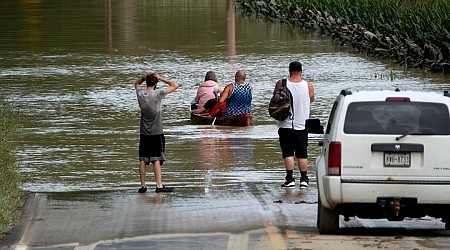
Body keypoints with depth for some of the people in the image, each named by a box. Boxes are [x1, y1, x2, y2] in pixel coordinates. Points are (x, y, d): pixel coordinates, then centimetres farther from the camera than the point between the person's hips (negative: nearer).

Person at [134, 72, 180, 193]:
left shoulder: (140, 93, -1)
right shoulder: (157, 93, -14)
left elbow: (137, 83, 23)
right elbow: (175, 85, -7)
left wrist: (145, 77, 6)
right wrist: (160, 78, -3)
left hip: (144, 133, 4)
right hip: (156, 133, -4)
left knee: (142, 159, 6)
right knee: (156, 159, -4)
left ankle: (143, 186, 8)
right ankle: (159, 185, -6)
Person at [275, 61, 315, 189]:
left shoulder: (281, 84, -8)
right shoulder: (308, 86, -4)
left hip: (286, 124, -1)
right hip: (302, 125, 2)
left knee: (288, 153, 0)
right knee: (302, 154, 8)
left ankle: (290, 179, -7)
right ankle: (304, 179, 7)